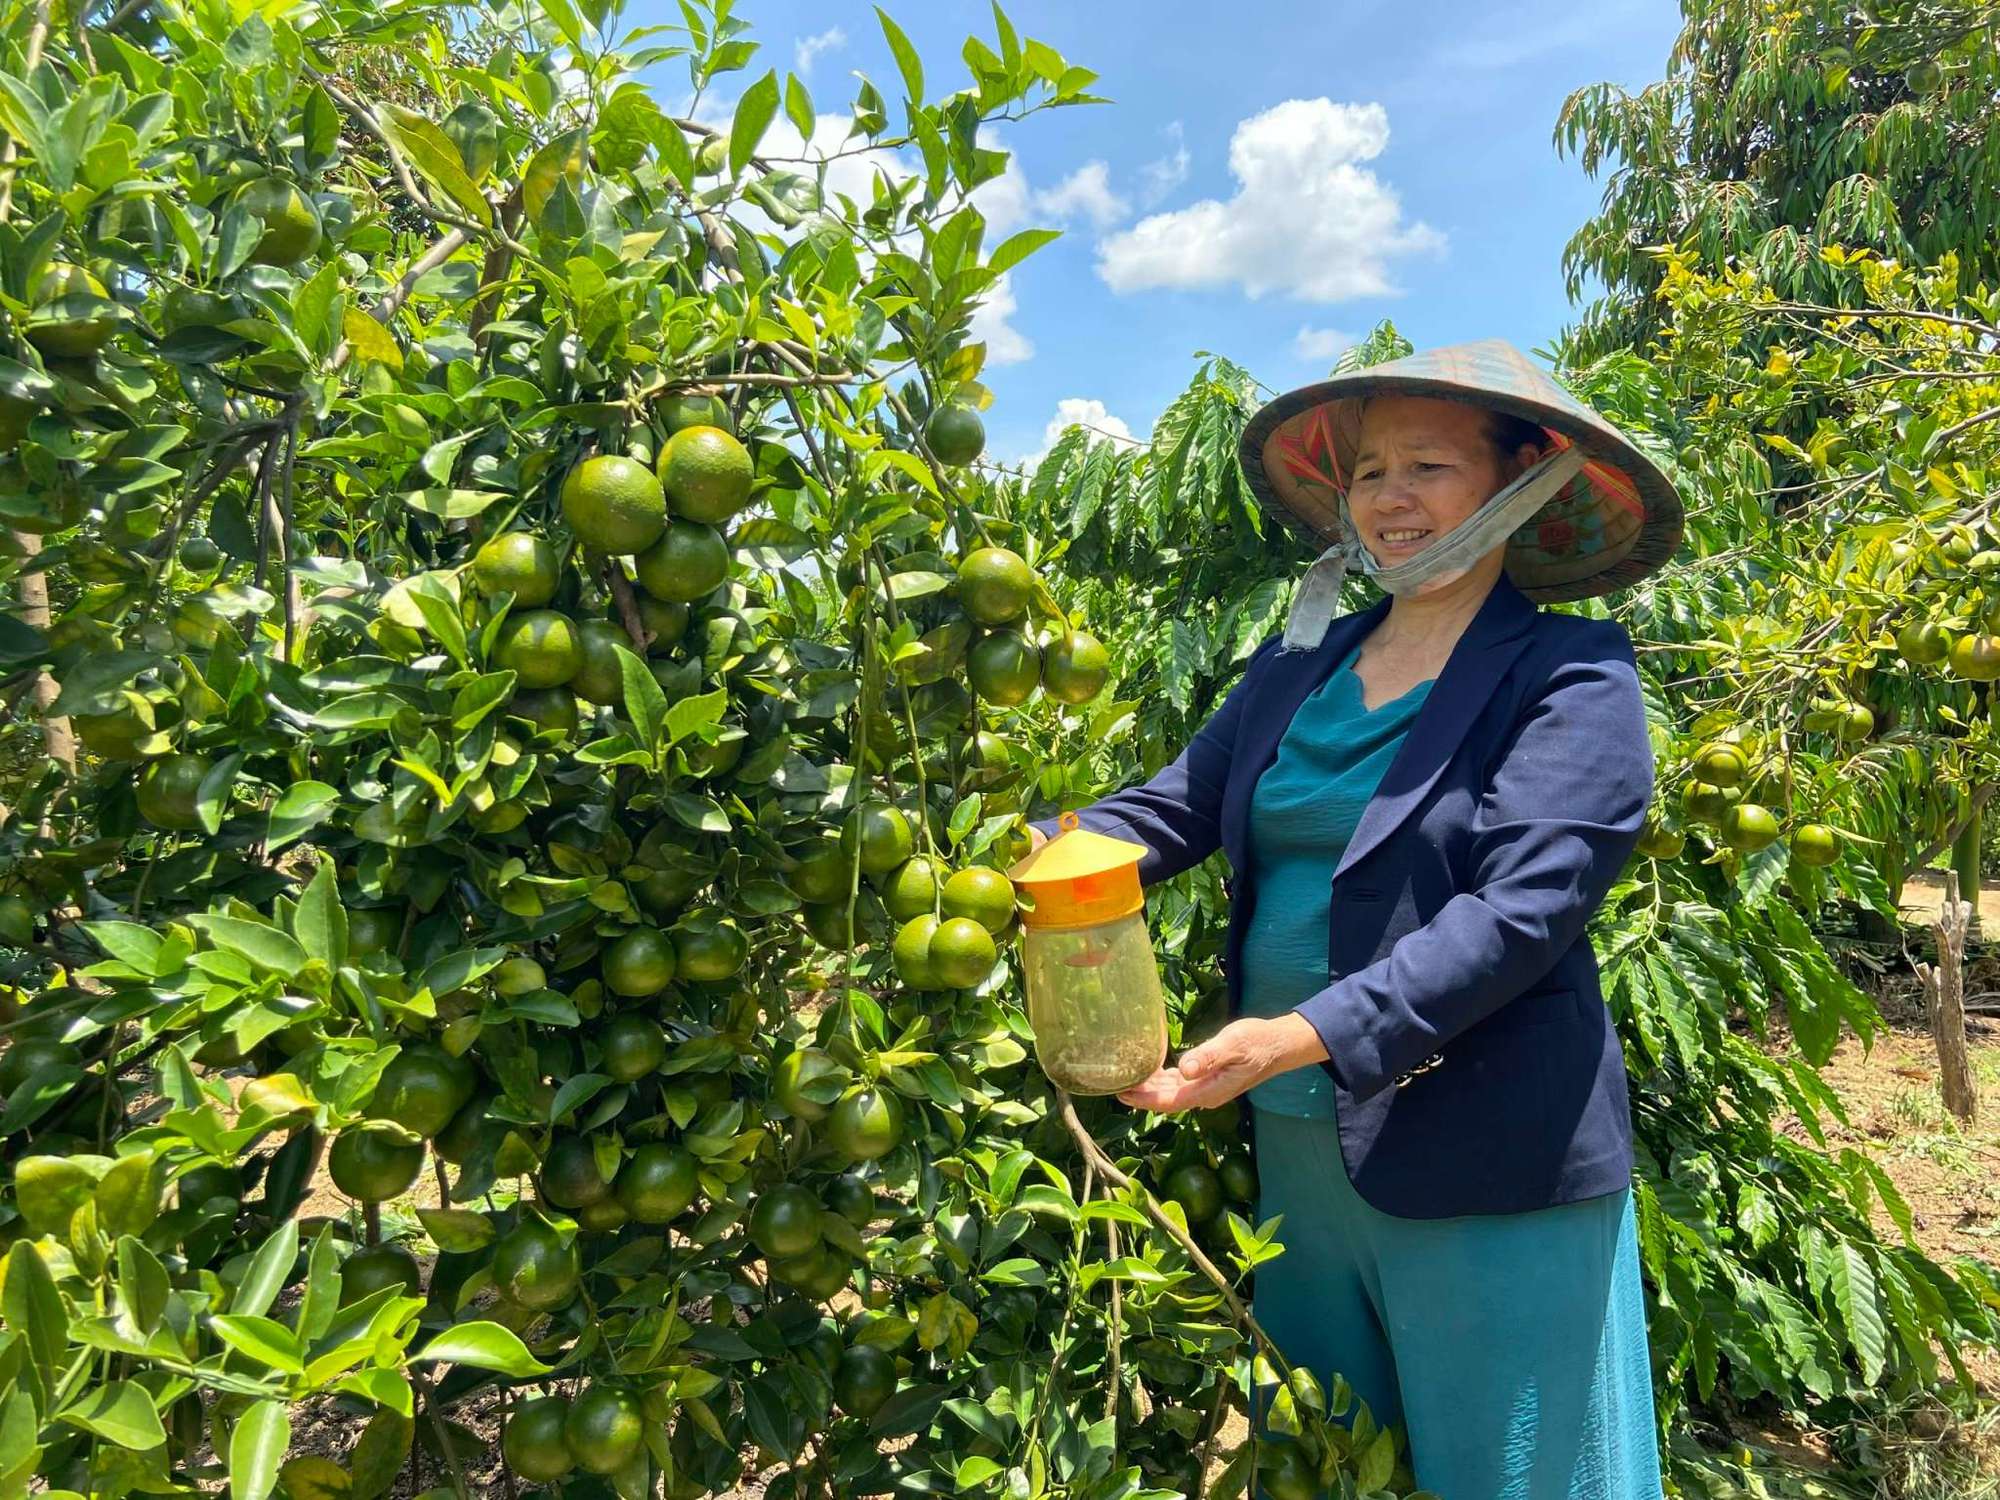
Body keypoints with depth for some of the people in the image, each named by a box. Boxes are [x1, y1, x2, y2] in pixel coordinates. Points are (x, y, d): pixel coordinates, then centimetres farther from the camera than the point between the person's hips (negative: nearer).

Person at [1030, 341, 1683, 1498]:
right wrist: (1033, 851, -17)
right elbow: (1176, 807, 3)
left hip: (1484, 1170, -5)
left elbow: (1519, 910, -21)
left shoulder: (1569, 673, -10)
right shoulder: (1299, 665, 7)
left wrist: (1307, 1036, -30)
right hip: (1296, 1143, 6)